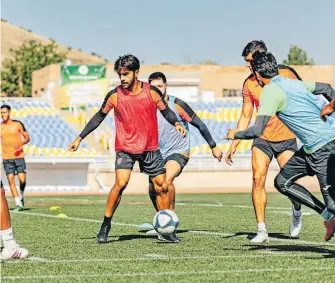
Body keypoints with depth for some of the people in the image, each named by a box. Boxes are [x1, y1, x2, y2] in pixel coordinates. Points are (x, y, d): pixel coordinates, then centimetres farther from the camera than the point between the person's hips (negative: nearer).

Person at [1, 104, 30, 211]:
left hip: (19, 156, -1)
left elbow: (27, 138, 4)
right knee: (11, 180, -8)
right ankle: (18, 204, -3)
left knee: (22, 179, -9)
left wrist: (21, 144, -14)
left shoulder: (18, 124, 0)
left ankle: (21, 195, 21)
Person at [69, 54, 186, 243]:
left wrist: (177, 124, -13)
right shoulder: (114, 95, -5)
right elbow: (99, 117, 5)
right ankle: (106, 225, -8)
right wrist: (80, 138, 3)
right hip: (125, 148, -2)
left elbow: (166, 111, 8)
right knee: (121, 183, -21)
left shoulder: (152, 92, -4)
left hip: (150, 148, 2)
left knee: (162, 187, 3)